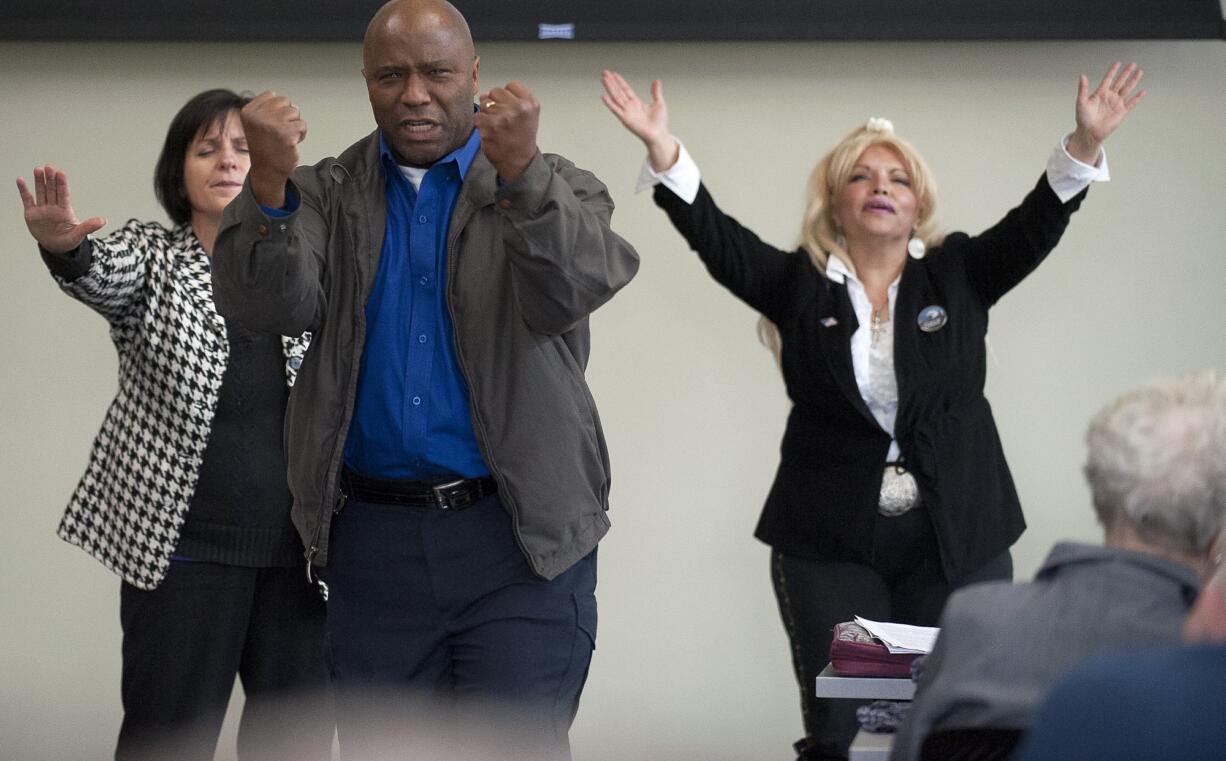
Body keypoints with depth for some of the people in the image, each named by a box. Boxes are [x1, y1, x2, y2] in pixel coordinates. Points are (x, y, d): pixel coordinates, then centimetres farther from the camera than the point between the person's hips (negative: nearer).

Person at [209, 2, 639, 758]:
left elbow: (578, 287, -18)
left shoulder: (554, 191, 3)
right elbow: (271, 305, -9)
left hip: (520, 542, -3)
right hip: (373, 542, 3)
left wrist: (521, 172, -37)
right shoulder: (328, 195, 8)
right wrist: (269, 182, -28)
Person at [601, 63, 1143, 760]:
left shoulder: (958, 276, 6)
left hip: (956, 539, 1)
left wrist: (1086, 145, -21)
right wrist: (663, 149, -21)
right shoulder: (796, 283, 4)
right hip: (830, 544, -1)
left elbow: (1035, 224, -6)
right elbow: (714, 234, -7)